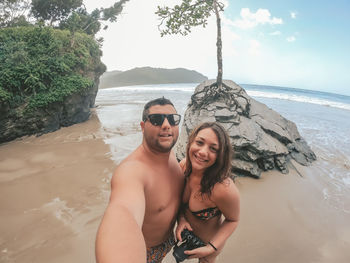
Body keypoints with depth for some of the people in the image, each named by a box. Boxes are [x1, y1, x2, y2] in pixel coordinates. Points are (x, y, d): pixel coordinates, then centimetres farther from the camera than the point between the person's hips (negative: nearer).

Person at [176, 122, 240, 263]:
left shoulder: (225, 189, -39)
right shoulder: (183, 165, -23)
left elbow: (233, 220, -18)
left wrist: (211, 248, -23)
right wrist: (181, 218, -19)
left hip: (209, 240, -4)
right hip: (186, 230, 5)